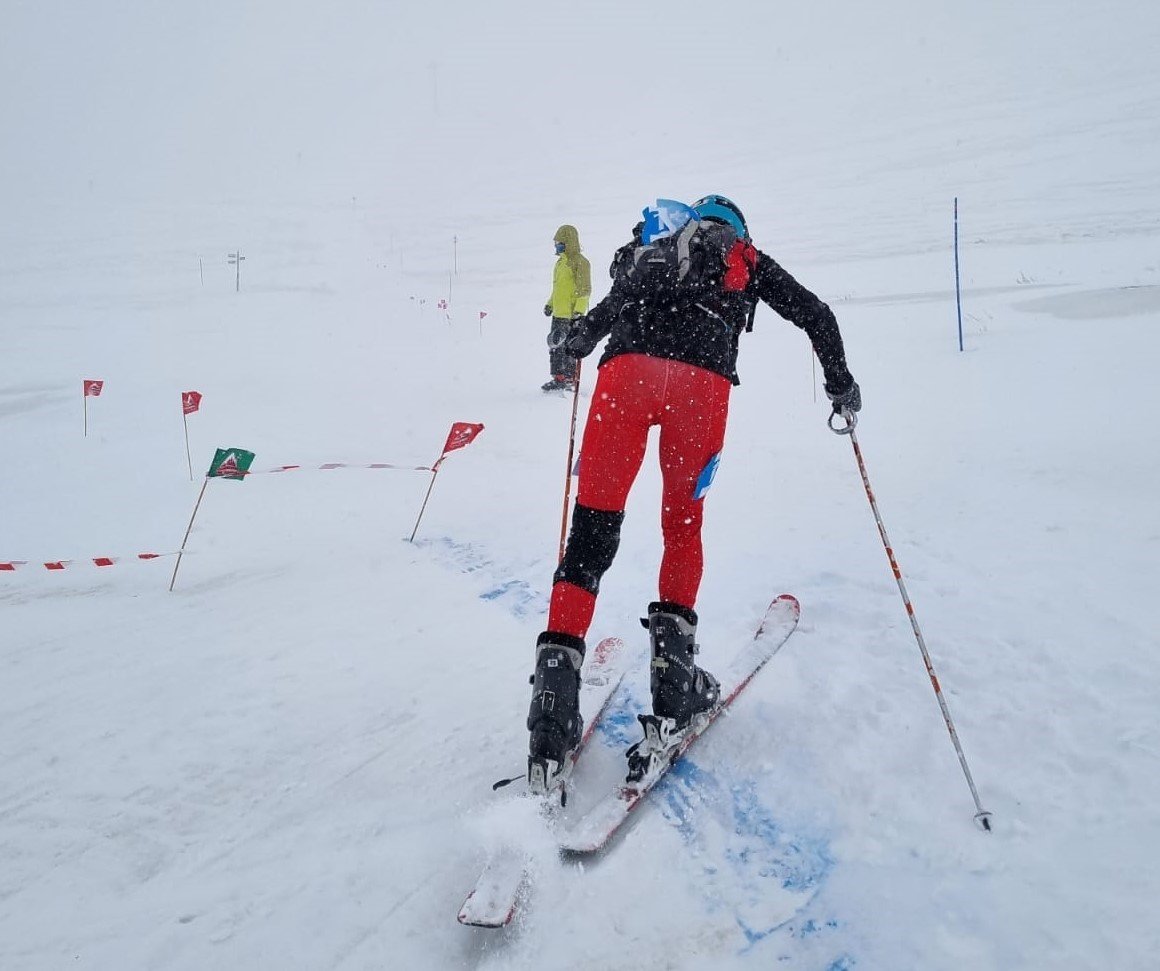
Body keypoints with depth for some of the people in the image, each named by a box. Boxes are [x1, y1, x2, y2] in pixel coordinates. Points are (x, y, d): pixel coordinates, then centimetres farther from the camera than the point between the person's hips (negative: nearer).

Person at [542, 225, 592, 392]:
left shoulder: (580, 262, -9)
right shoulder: (561, 261, 18)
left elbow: (585, 290, -14)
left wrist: (579, 310, -22)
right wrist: (550, 303, 24)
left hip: (571, 315, -9)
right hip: (558, 314, 9)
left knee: (568, 346, -6)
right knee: (555, 345, 10)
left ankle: (569, 379, 0)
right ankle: (558, 377, 17)